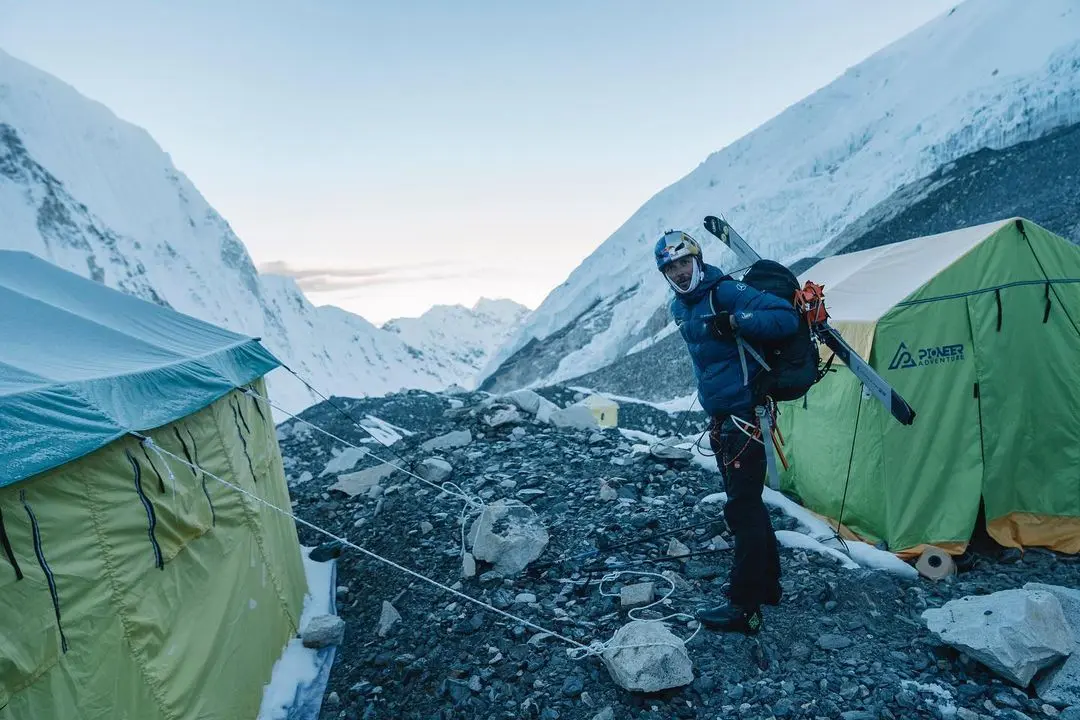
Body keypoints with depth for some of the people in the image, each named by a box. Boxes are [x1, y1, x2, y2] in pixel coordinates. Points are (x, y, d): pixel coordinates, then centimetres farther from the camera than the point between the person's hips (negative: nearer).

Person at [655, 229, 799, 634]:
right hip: (721, 418, 9)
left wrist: (736, 321, -30)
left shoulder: (726, 292, -15)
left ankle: (744, 608, 7)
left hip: (744, 416, -9)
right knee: (747, 502, 18)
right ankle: (767, 585, 34)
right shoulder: (681, 308, 11)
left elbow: (786, 318, -23)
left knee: (742, 509, -4)